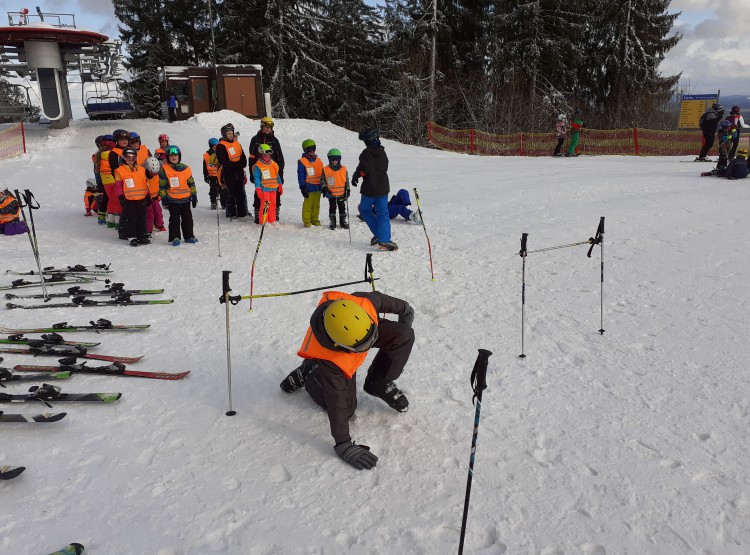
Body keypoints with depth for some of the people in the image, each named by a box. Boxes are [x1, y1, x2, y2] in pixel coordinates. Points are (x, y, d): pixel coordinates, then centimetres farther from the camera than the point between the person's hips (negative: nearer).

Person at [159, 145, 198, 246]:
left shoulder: (185, 168, 4)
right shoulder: (164, 169, -2)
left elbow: (191, 183, 9)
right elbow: (162, 185, 0)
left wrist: (194, 196, 7)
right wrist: (163, 198, -3)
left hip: (185, 199, 3)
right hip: (172, 200, -2)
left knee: (187, 218, 9)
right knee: (174, 219, 2)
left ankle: (189, 236, 20)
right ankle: (175, 237, 7)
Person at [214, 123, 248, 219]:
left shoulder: (237, 144, 15)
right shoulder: (221, 146, -6)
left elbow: (243, 157, 16)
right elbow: (222, 161, -14)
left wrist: (242, 165, -6)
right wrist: (236, 164, -18)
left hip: (239, 172, 6)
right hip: (229, 174, -6)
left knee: (241, 194, 7)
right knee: (231, 194, -3)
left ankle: (243, 212, 15)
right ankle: (232, 214, 5)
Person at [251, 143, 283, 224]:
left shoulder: (274, 164, 12)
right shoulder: (257, 166, -6)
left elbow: (277, 176, 19)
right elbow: (256, 178, -9)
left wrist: (280, 186, 17)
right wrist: (258, 189, -14)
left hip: (273, 189, 6)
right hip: (264, 189, -6)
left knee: (273, 205, 10)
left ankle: (272, 221, 19)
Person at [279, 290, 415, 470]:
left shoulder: (365, 303, -40)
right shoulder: (328, 361, -45)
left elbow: (380, 299, -14)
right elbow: (335, 404, -37)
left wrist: (405, 309, 6)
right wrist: (343, 446, -34)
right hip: (334, 356, -4)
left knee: (404, 335, -17)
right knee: (346, 407, -5)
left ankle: (379, 385, 4)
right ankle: (307, 374, 17)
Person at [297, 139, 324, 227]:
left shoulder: (319, 161, 14)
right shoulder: (302, 161, -4)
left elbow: (322, 174, 20)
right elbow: (300, 175, -6)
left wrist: (324, 186, 19)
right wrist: (302, 187, -12)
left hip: (318, 187, 5)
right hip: (308, 187, -5)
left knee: (316, 204, 10)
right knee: (308, 204, -3)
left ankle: (315, 219, 20)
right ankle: (306, 221, 6)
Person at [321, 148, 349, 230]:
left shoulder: (344, 169, -1)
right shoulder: (325, 170, -6)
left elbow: (347, 181, 6)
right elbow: (323, 180, 3)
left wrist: (348, 190, 3)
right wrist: (324, 188, -11)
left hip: (341, 193, 1)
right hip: (331, 193, -1)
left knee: (342, 208, 10)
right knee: (332, 208, 8)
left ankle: (343, 221, 22)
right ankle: (332, 221, 19)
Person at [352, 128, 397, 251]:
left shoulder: (367, 152, -13)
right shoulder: (382, 152, 8)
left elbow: (364, 168, -22)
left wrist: (355, 176, -5)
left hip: (369, 189, -5)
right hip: (383, 188, 5)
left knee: (364, 210, 16)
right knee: (382, 213, 5)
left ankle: (378, 234, 9)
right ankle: (384, 240, -4)